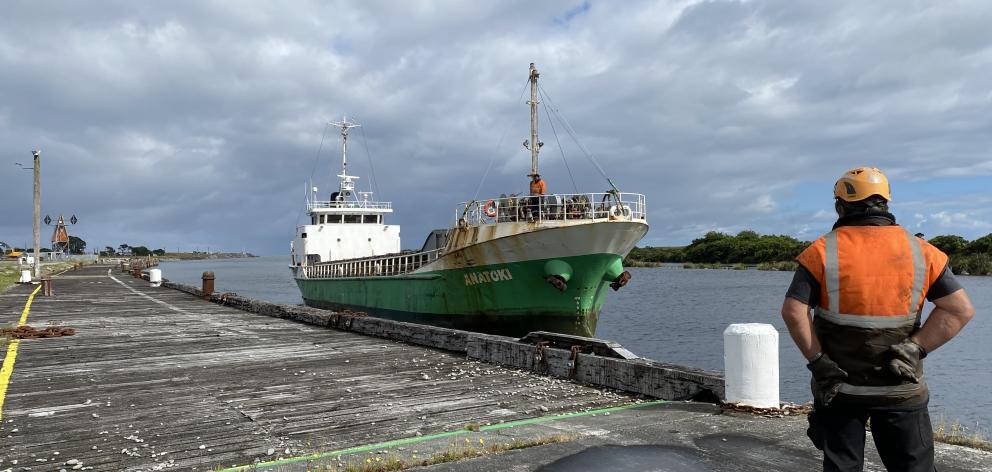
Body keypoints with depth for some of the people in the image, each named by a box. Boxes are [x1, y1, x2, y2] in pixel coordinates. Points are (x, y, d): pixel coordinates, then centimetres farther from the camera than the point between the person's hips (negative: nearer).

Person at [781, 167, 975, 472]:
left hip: (837, 387, -1)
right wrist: (916, 349, -7)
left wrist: (818, 361, -9)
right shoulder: (920, 251, 0)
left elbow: (793, 311, -16)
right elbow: (960, 309, -5)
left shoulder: (822, 252, -8)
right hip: (900, 390, 1)